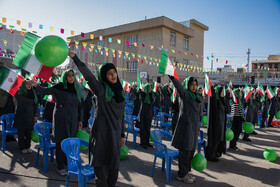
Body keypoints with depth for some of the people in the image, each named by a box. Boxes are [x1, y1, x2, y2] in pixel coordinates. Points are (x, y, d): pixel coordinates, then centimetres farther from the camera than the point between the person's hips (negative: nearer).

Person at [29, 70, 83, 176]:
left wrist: (80, 120, 10)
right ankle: (60, 167, 8)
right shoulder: (59, 87, -2)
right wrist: (36, 85, -28)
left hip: (73, 119, 5)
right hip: (61, 118, -5)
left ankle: (67, 162, 27)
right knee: (61, 141, -2)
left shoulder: (76, 89, 10)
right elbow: (45, 91, -11)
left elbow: (79, 106, 12)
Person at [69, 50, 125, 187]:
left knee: (114, 166, 12)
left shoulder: (120, 91, 11)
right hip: (101, 132, -5)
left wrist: (122, 134, 14)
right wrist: (74, 57, -31)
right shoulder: (101, 88, -4)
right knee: (101, 166, 2)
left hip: (115, 133, 5)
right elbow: (88, 75, -20)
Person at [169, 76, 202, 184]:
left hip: (194, 126, 7)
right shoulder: (184, 93, -3)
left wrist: (198, 128, 20)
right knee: (185, 150, -6)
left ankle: (186, 171, 24)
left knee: (191, 150, 11)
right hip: (185, 125, -7)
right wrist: (172, 76, -43)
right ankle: (182, 175, 5)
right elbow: (178, 85, -24)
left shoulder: (196, 97, 18)